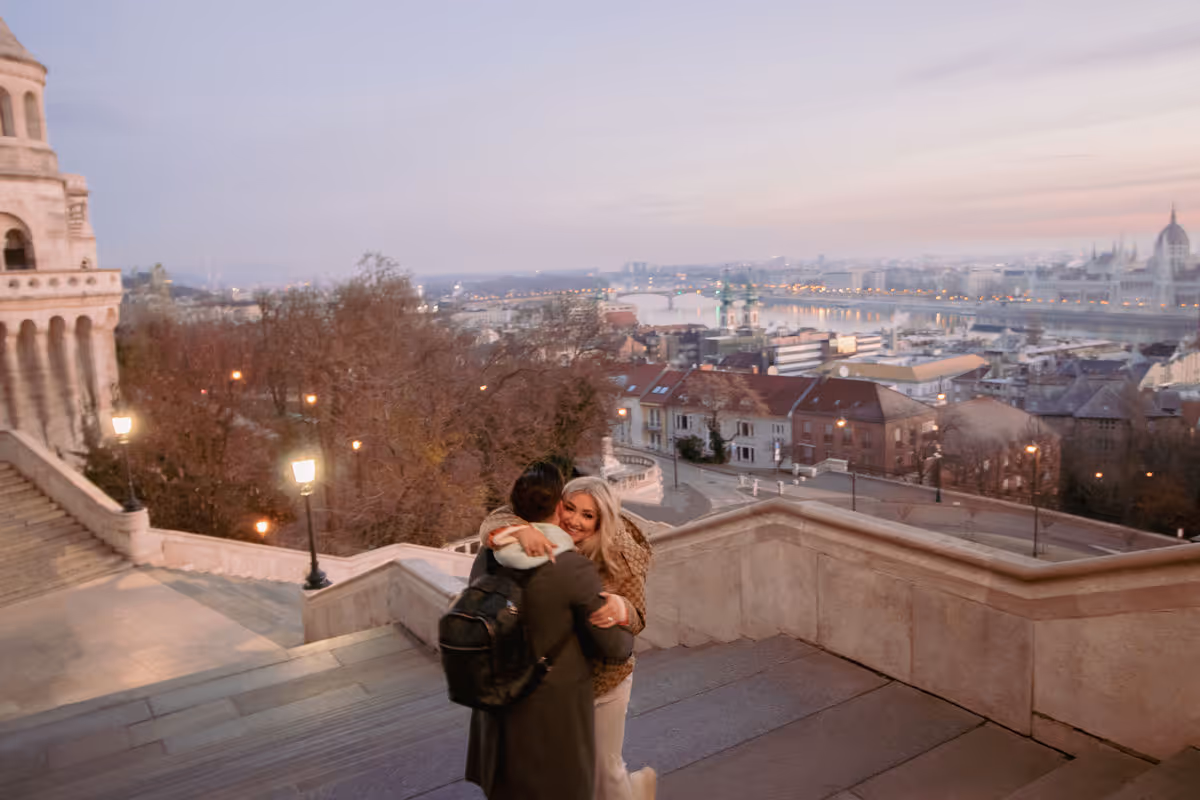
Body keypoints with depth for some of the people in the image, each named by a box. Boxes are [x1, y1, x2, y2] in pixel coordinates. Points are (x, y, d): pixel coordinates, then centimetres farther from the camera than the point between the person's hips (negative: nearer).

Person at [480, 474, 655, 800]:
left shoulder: (621, 557, -22)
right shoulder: (549, 543, -14)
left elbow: (636, 618, -20)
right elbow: (495, 522, -25)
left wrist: (617, 609, -44)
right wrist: (521, 530, -47)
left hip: (602, 679, -4)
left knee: (603, 767, 15)